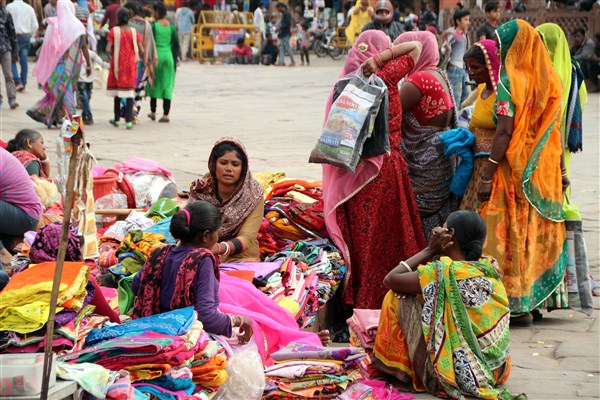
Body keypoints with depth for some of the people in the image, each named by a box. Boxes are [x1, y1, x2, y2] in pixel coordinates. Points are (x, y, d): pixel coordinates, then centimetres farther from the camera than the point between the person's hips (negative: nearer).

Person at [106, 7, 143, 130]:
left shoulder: (114, 31, -6)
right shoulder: (134, 32, 0)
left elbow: (108, 49, -13)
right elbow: (141, 50, -3)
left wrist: (114, 54, 8)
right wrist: (142, 57, 18)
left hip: (117, 63, -1)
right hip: (131, 64, 1)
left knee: (117, 89, 14)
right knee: (129, 91, 2)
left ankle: (117, 119, 22)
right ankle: (129, 120, -8)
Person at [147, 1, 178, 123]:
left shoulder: (153, 26, -7)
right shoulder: (171, 26, 3)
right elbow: (176, 44, 6)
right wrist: (175, 60, 13)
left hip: (157, 55, -2)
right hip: (169, 56, 2)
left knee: (153, 84, 14)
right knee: (167, 85, 3)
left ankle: (153, 112, 21)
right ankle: (165, 114, -2)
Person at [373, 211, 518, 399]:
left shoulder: (443, 272, -17)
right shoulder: (491, 268, 2)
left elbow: (390, 279, -6)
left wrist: (430, 250, -1)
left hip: (452, 375, -7)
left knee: (398, 298, 4)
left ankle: (402, 369, 19)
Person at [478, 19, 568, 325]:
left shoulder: (510, 81, -14)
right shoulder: (548, 81, 7)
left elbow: (504, 131, -19)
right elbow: (554, 128, 10)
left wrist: (487, 175, -17)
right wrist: (561, 170, 16)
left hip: (514, 170, -7)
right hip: (543, 171, 7)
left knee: (511, 235, -1)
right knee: (536, 234, 12)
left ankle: (517, 306, 1)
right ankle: (533, 298, 18)